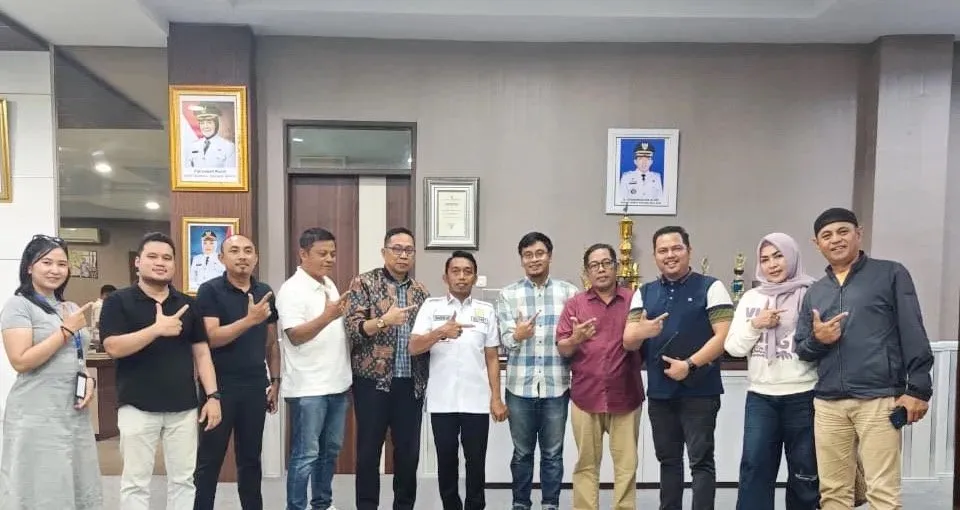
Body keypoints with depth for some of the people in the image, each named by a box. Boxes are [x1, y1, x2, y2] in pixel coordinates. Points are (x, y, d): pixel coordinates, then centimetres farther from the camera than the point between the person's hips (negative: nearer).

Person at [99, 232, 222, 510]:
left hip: (184, 407, 3)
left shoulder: (188, 304, 8)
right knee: (135, 482, 7)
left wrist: (212, 396, -1)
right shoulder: (118, 301, -1)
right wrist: (157, 329, -24)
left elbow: (201, 352, 7)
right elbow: (113, 347, -13)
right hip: (138, 406, -3)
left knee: (184, 480, 10)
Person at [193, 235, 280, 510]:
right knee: (209, 460, 6)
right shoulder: (210, 291, -7)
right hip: (220, 385, -4)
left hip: (255, 385, 4)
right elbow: (211, 338, -18)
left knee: (251, 458, 14)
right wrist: (249, 319, -27)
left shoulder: (265, 292, 6)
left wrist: (275, 380, 9)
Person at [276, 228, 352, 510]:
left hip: (337, 384, 8)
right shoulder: (292, 289, -13)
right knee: (305, 455, 0)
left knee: (330, 451, 17)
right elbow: (295, 335, -22)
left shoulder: (329, 284, 13)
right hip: (308, 388, -8)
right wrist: (327, 316, -34)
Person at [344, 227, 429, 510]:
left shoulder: (420, 291, 12)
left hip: (411, 383, 4)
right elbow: (353, 329, -9)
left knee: (409, 451, 9)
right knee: (369, 450, 5)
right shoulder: (364, 283, -2)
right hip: (373, 381, -4)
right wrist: (383, 320, -24)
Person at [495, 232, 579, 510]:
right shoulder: (507, 294, 4)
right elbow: (504, 340, -4)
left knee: (553, 453, 11)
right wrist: (516, 336, -26)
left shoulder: (569, 292, 3)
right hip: (520, 386, 0)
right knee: (522, 453, 13)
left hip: (556, 386, 0)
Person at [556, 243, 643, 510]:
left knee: (627, 465, 5)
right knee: (586, 464, 8)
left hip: (625, 397, 0)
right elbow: (562, 349, 3)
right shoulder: (575, 303, 5)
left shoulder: (634, 300, 4)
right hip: (585, 396, 0)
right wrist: (575, 339, -18)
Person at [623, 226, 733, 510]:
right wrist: (642, 332, -19)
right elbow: (628, 343, 4)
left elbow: (724, 335, -11)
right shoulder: (644, 293, 9)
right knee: (668, 459, 15)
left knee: (700, 460, 0)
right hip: (659, 391, 5)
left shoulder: (710, 287, -3)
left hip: (700, 390, -4)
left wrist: (690, 365, -19)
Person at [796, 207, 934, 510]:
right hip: (827, 405, 4)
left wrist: (918, 388, -8)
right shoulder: (814, 292, 16)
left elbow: (913, 333, -1)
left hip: (879, 400, -4)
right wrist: (816, 340, -6)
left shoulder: (891, 274, 4)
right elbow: (800, 349, 17)